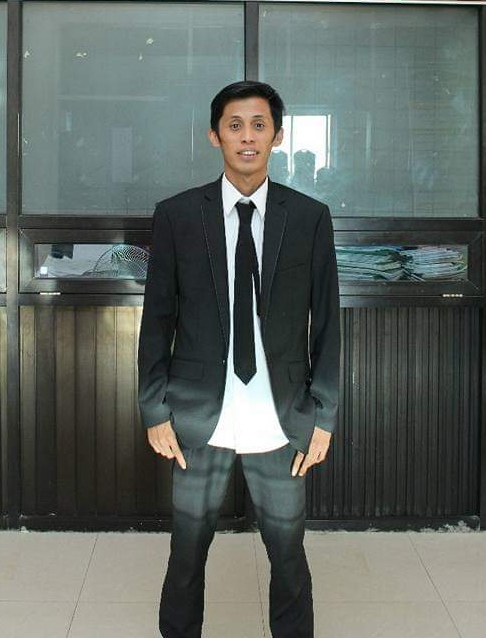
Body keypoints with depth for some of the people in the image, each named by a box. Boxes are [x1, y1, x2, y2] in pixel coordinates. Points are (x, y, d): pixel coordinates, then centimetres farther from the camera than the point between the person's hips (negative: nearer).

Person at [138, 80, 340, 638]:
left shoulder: (310, 217, 0)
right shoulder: (176, 215, -1)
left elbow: (326, 321, 2)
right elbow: (157, 320, 2)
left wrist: (323, 417, 0)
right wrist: (156, 411, -1)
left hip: (281, 422, 0)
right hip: (200, 419, 0)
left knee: (288, 553, 12)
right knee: (187, 552, 12)